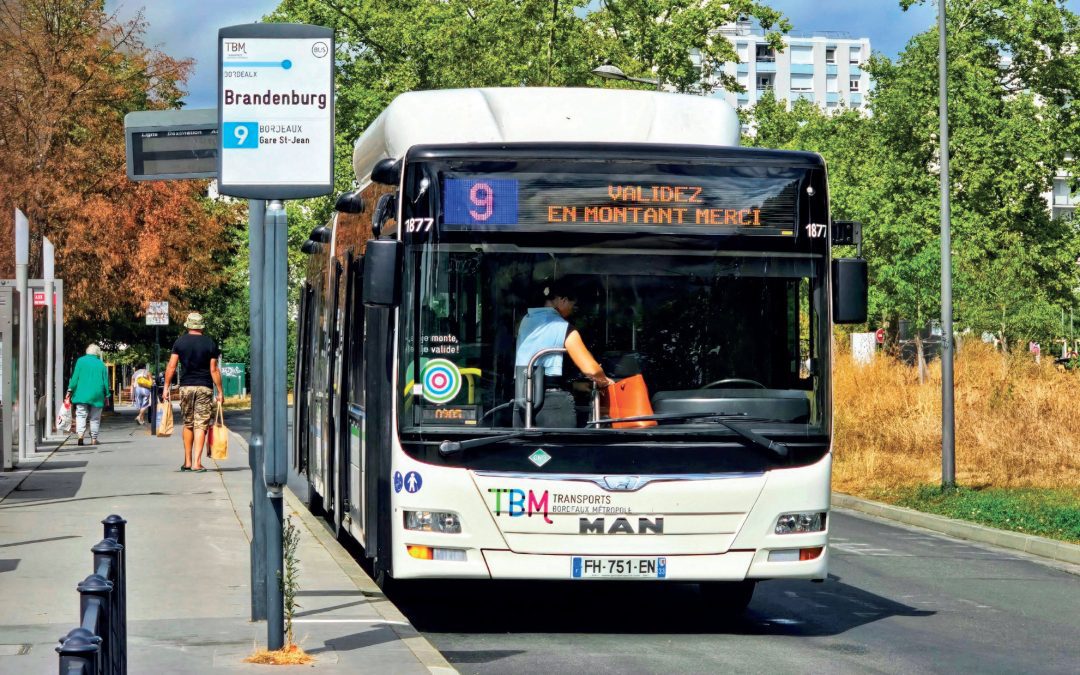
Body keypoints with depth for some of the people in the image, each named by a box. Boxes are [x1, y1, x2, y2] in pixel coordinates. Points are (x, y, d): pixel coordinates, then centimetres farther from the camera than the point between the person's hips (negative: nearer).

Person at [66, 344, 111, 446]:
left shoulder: (81, 361, 2)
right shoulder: (101, 364, 6)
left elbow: (75, 377, -2)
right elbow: (105, 381, 8)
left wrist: (70, 390, 2)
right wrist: (106, 395, 14)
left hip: (82, 393, -1)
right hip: (97, 395, 1)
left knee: (81, 415, -3)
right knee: (95, 418, 8)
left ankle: (80, 434, -24)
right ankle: (94, 439, 9)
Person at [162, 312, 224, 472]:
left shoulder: (180, 342, 2)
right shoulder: (210, 344, 0)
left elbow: (171, 367, -2)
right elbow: (214, 370, -3)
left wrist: (166, 387, 3)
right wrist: (220, 392, 2)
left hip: (186, 387, 1)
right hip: (204, 387, -1)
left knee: (188, 424, 14)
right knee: (201, 425, -2)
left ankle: (187, 461, 15)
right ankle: (197, 462, -11)